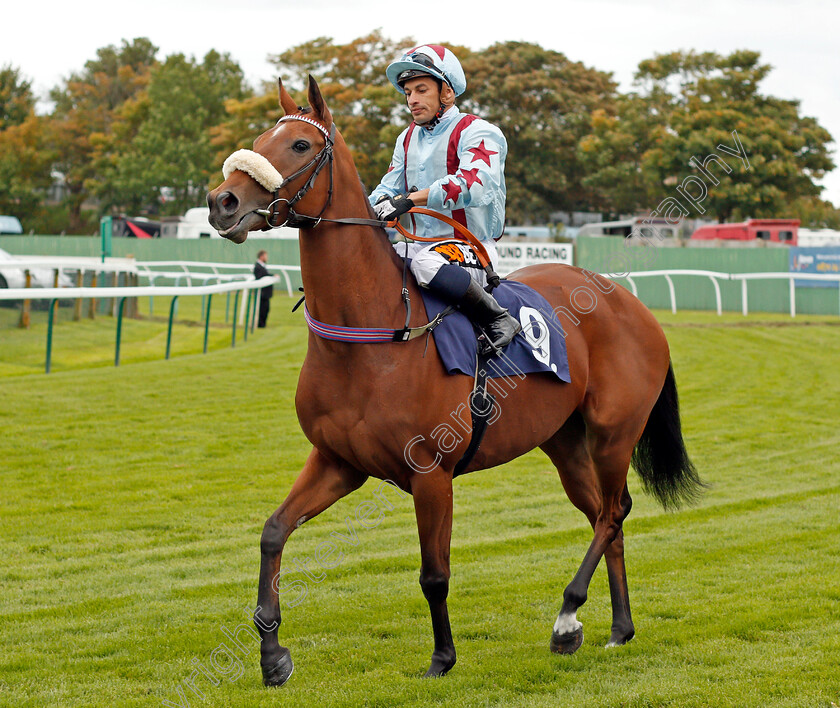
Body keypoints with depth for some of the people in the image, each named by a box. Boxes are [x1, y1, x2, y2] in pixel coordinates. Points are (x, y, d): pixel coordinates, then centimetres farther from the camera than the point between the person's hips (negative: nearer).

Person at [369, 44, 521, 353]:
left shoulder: (476, 133, -9)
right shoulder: (408, 138, 17)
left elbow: (475, 185, -28)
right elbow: (389, 189, 15)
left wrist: (411, 198, -36)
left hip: (473, 247, -7)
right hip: (424, 245, 8)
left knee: (428, 262, -39)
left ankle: (499, 319, -23)